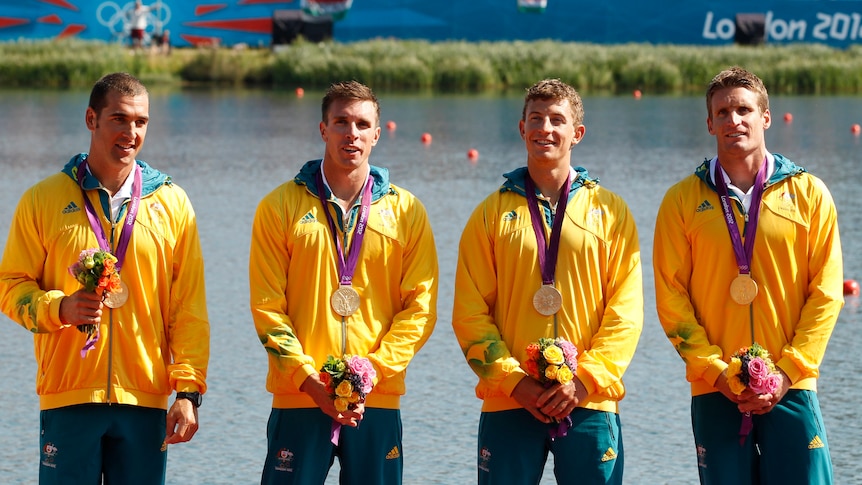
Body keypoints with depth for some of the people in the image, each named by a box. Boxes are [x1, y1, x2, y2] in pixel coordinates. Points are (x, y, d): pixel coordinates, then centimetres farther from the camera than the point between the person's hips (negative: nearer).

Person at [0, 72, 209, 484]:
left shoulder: (171, 202, 8)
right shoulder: (42, 199, 5)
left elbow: (189, 308, 6)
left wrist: (188, 391, -2)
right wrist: (61, 308, -14)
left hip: (145, 399, 1)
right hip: (68, 398, -1)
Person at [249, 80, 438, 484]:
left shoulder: (406, 211, 6)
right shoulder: (280, 206, 3)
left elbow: (420, 307, 2)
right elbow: (267, 307, -1)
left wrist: (373, 371, -10)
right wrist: (308, 378, -11)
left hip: (378, 401, 1)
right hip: (298, 399, -1)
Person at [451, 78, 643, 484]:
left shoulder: (610, 211, 7)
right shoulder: (492, 213, 7)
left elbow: (626, 309, 1)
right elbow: (470, 311, 1)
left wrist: (586, 379, -11)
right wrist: (514, 381, -10)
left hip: (589, 403, 0)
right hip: (508, 403, 0)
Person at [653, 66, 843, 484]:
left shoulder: (808, 194, 5)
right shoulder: (683, 200, 5)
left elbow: (826, 293, 2)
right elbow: (671, 297, 1)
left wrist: (788, 371, -8)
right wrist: (715, 371, -9)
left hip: (791, 387, 0)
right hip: (714, 391, 0)